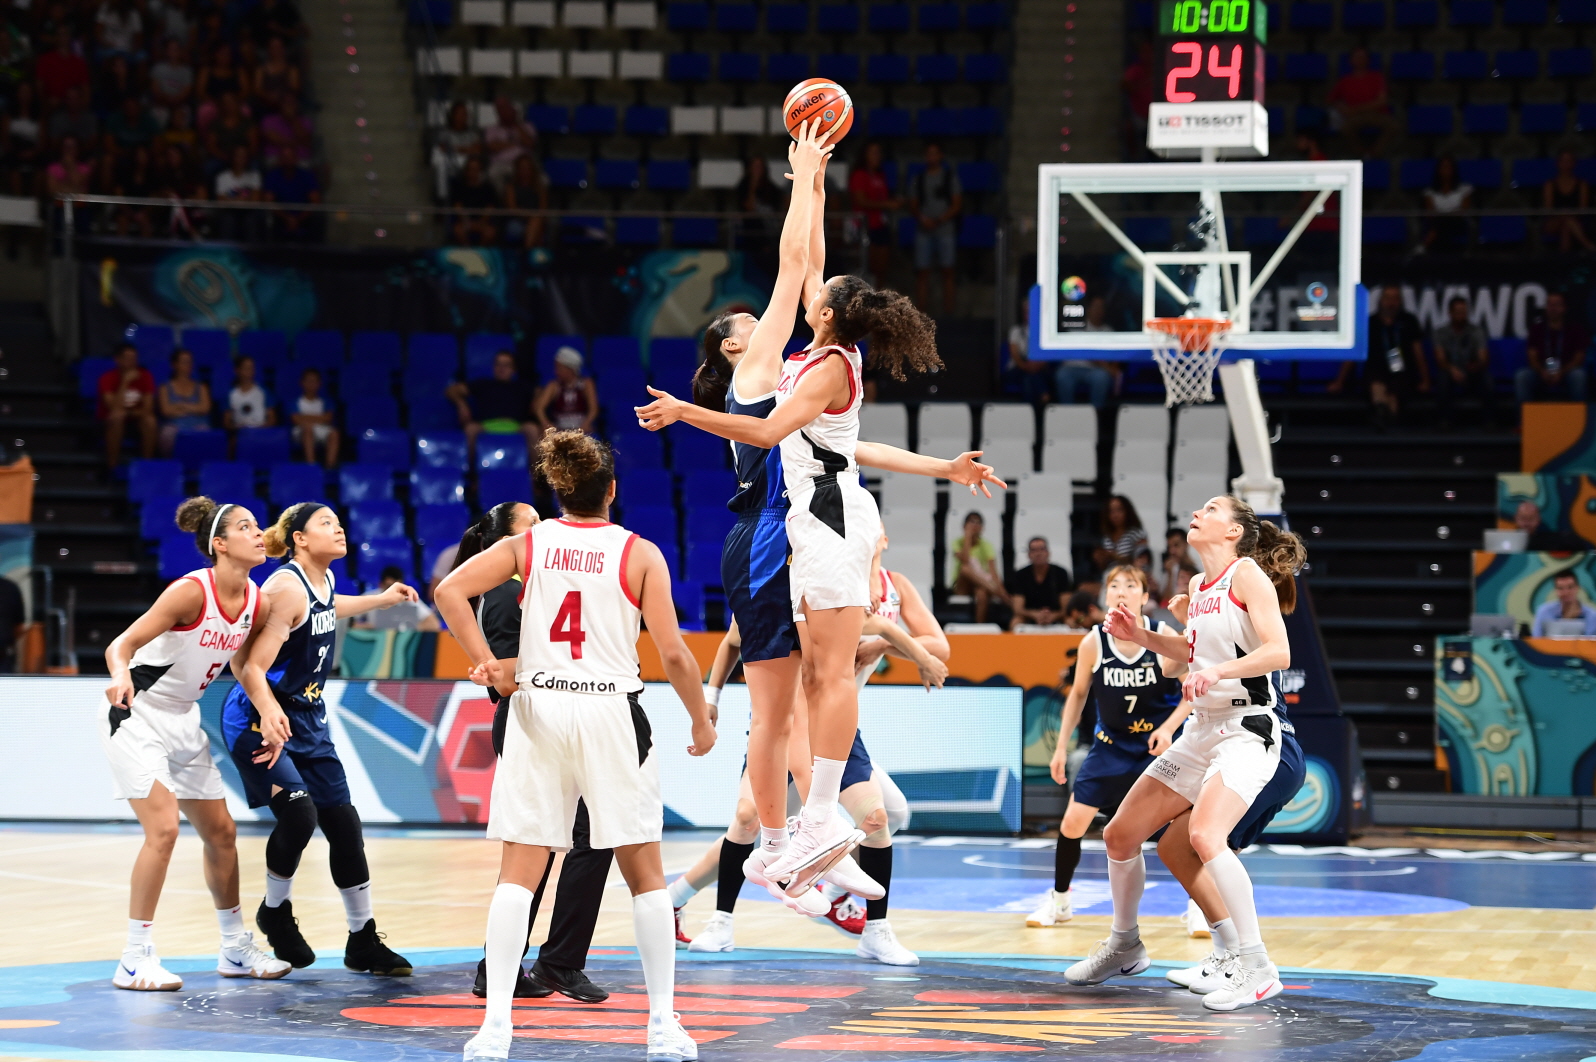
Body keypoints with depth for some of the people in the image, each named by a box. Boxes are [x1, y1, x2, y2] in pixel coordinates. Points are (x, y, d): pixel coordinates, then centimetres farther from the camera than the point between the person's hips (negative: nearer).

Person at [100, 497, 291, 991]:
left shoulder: (256, 602, -3)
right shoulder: (191, 590, -24)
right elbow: (122, 644, -24)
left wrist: (267, 716, 2)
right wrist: (120, 675, -45)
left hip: (183, 719, 8)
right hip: (135, 713, -8)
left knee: (221, 832, 12)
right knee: (163, 829, -19)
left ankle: (236, 949, 28)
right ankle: (135, 959, -12)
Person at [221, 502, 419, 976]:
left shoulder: (323, 581, 4)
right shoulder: (286, 587, -21)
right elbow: (252, 667, -24)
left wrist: (381, 600, 34)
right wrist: (270, 715, -40)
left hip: (307, 718, 9)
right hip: (259, 718, -9)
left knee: (344, 824, 6)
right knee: (298, 813, -24)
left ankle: (363, 942, 15)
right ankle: (275, 912, 3)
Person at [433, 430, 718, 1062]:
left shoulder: (528, 544, 6)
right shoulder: (639, 554, -1)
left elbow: (450, 590, -7)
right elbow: (673, 653, -4)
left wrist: (483, 661, -3)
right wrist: (701, 722, 8)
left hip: (537, 708, 2)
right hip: (613, 710, -2)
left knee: (519, 871, 2)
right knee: (644, 873, 8)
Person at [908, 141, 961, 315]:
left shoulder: (950, 177, 6)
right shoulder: (918, 178, 13)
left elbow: (957, 204, 2)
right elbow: (912, 205, 12)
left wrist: (940, 219, -12)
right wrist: (922, 218, -8)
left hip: (945, 230, -2)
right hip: (923, 231, 2)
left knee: (947, 271, -3)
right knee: (922, 271, -3)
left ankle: (947, 311, -3)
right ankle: (920, 312, -3)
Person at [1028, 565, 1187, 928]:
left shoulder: (1164, 637, -16)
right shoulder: (1093, 643, -11)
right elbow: (1078, 694, 5)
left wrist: (1168, 728, -23)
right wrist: (1061, 746, 4)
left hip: (1158, 744, -2)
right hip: (1110, 745, 2)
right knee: (1072, 823, 0)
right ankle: (1058, 901, 21)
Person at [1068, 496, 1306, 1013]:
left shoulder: (1248, 574, -9)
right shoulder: (1200, 586, 15)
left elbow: (1278, 652, -19)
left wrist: (1218, 671, -33)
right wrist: (1141, 636, 13)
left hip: (1247, 729, -9)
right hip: (1201, 731, 9)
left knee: (1205, 836, -31)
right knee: (1120, 834, 11)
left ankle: (1256, 969, -24)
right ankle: (1125, 946, 32)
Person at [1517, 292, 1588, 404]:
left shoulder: (1574, 330, 0)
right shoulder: (1537, 329, 5)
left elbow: (1578, 358, -3)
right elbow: (1532, 357, 0)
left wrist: (1561, 373, -21)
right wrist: (1542, 372, -23)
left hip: (1566, 372, -1)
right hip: (1542, 372, 1)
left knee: (1578, 375, -35)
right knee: (1521, 375, -28)